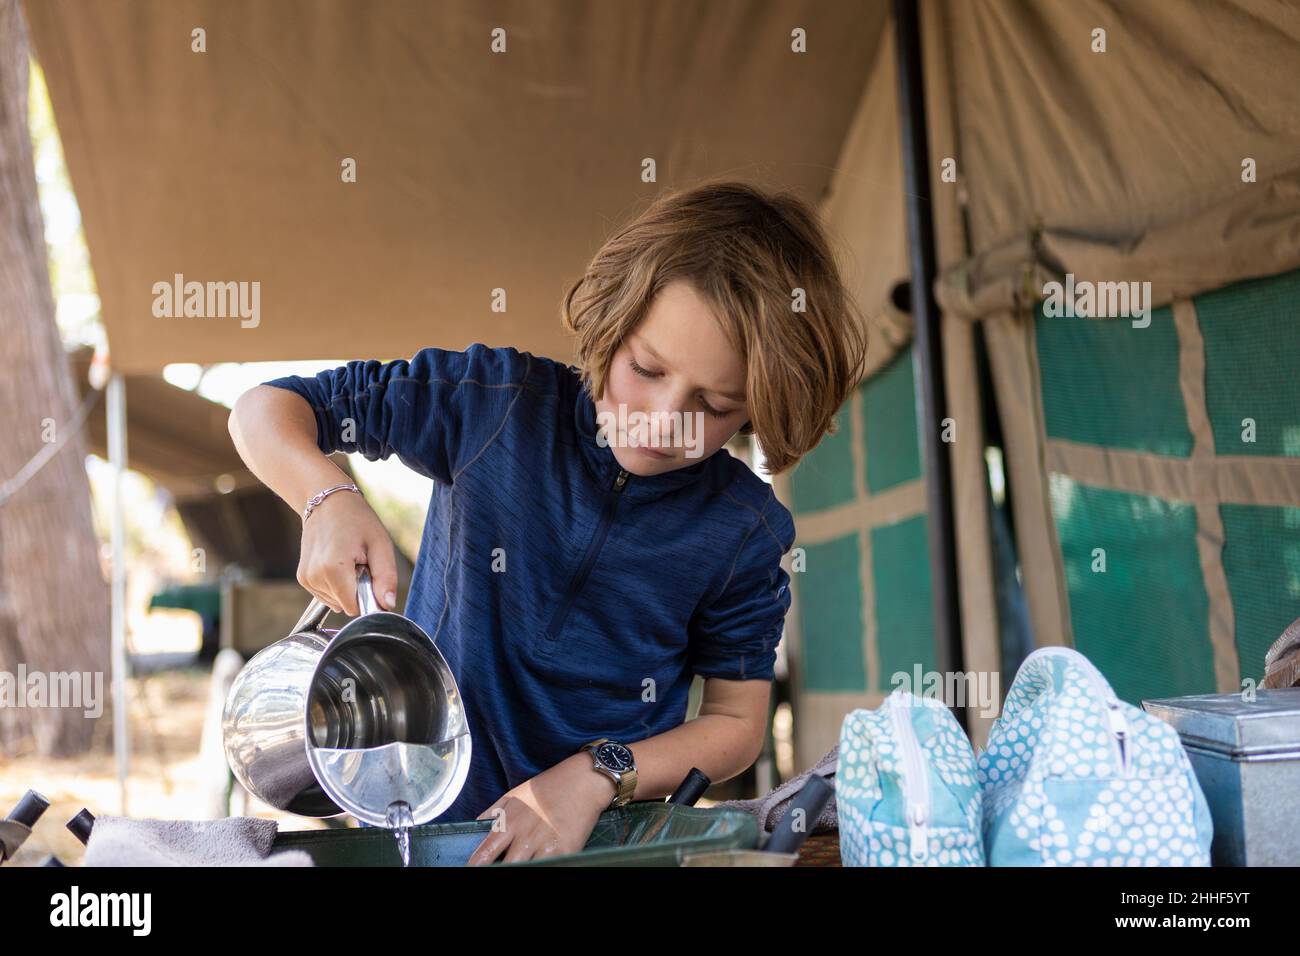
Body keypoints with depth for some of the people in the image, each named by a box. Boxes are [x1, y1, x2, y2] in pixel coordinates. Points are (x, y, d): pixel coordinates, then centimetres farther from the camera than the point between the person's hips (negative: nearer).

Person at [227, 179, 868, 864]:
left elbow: (737, 721, 3)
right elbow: (264, 410, -1)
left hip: (603, 836, 0)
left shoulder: (746, 530, -6)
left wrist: (595, 777, -11)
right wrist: (330, 500, -22)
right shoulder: (497, 402, -7)